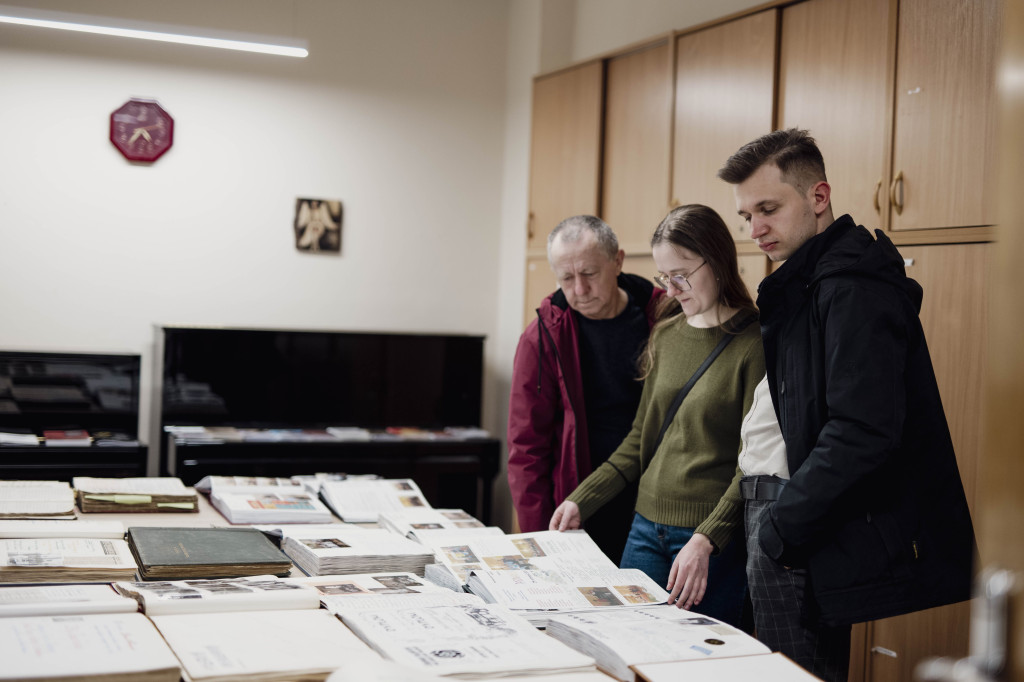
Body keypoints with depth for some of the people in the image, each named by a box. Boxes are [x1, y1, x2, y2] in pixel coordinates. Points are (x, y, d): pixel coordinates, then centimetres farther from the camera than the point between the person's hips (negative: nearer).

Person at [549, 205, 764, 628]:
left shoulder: (754, 343, -10)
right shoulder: (667, 333, 11)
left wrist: (706, 540, -22)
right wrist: (580, 501, 10)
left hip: (715, 537, -6)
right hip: (647, 526, 6)